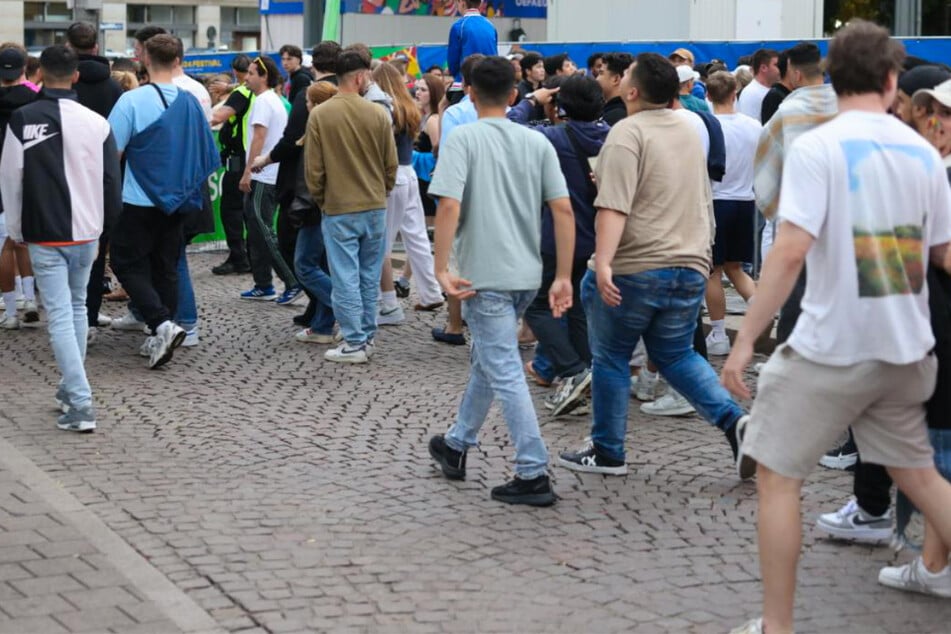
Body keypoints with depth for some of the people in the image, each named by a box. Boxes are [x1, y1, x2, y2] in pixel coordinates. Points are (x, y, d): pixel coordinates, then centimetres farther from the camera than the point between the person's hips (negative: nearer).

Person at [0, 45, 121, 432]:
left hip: (44, 236, -3)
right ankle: (71, 388, 30)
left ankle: (81, 404, -13)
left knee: (60, 316, -4)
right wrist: (107, 226, 18)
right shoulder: (96, 123, -2)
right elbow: (112, 181, 4)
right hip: (86, 233, 3)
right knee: (77, 307, 20)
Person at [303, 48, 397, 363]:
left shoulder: (320, 115, -9)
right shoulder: (378, 114, -5)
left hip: (338, 209, -2)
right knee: (369, 276, 13)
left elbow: (313, 168, -5)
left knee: (345, 277, 2)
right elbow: (391, 164, 2)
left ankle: (354, 342, 2)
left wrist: (320, 200, 11)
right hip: (375, 208, 2)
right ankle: (367, 337, 20)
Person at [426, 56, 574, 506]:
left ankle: (533, 475, -5)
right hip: (527, 274, 6)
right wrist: (563, 277, 3)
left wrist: (442, 270, -15)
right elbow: (563, 209, 0)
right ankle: (456, 445, 36)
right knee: (486, 359, 22)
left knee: (504, 372, -3)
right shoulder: (537, 142, 5)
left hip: (484, 275, -6)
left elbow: (449, 206, -20)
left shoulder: (463, 139, -8)